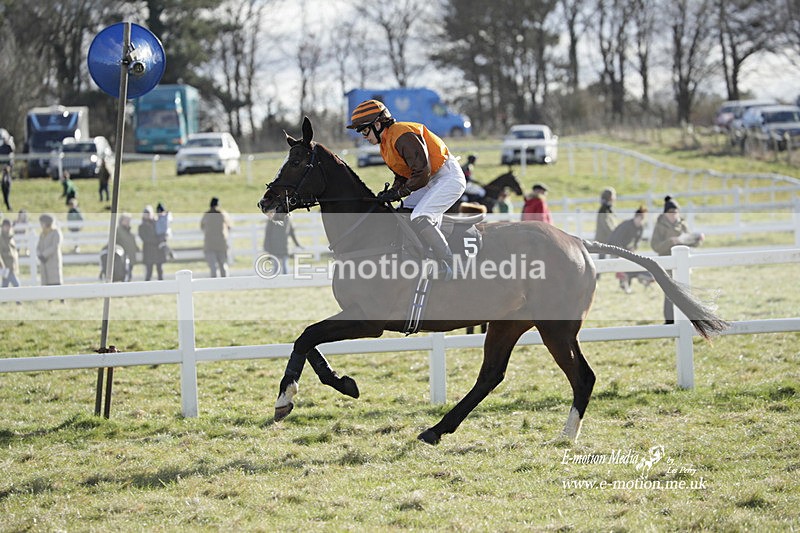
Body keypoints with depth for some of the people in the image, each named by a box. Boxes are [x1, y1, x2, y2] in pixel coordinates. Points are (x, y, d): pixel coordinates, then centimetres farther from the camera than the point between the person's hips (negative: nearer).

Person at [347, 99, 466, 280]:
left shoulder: (403, 135, -21)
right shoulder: (385, 145, 13)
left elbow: (422, 172, -25)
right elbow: (402, 176, 19)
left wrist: (398, 193, -17)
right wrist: (389, 194, 0)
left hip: (448, 176, -11)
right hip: (431, 181, 11)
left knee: (419, 219, -24)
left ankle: (448, 268, -19)